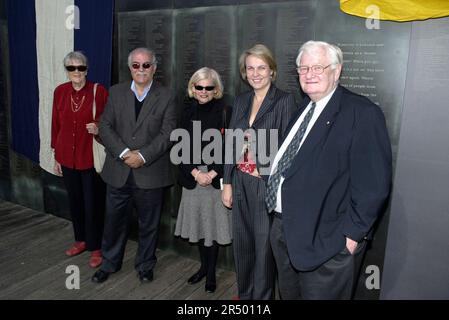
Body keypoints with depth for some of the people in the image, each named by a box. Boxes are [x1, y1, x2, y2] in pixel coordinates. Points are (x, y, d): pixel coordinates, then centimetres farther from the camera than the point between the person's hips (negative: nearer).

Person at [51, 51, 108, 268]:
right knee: (74, 201, 16)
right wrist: (56, 157, 9)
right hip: (67, 157, 4)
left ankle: (95, 248, 19)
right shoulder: (60, 92, 3)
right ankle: (81, 240, 36)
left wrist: (99, 129, -23)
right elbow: (56, 125, 8)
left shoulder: (99, 91, -10)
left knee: (93, 204, 3)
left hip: (91, 157, -4)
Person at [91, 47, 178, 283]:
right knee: (114, 220, 14)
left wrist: (143, 156, -17)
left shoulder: (165, 97, 0)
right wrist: (124, 153, -14)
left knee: (148, 224, 12)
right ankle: (109, 263, 36)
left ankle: (145, 265, 32)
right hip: (118, 172, 2)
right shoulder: (116, 92, 6)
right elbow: (105, 127, 0)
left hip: (151, 173, -2)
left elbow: (168, 133, -7)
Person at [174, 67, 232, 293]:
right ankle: (204, 266, 30)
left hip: (216, 177, -3)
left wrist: (212, 173, -13)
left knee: (213, 223, 3)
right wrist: (195, 173, -8)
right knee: (198, 222, 11)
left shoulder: (225, 112, -5)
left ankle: (211, 272, 19)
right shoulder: (188, 112, 6)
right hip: (193, 177, 3)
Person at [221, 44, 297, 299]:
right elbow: (232, 143, 9)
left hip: (266, 184, -5)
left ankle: (262, 295, 30)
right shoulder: (241, 101, 9)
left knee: (264, 244, 8)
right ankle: (244, 293, 38)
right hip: (241, 182, 6)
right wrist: (227, 182, 7)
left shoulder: (285, 101, -9)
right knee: (242, 243, 17)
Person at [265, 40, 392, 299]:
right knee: (289, 295, 24)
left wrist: (352, 234, -17)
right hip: (283, 230, 8)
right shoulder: (301, 109, 11)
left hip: (326, 241, -7)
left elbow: (373, 184, -18)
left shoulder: (362, 113, -14)